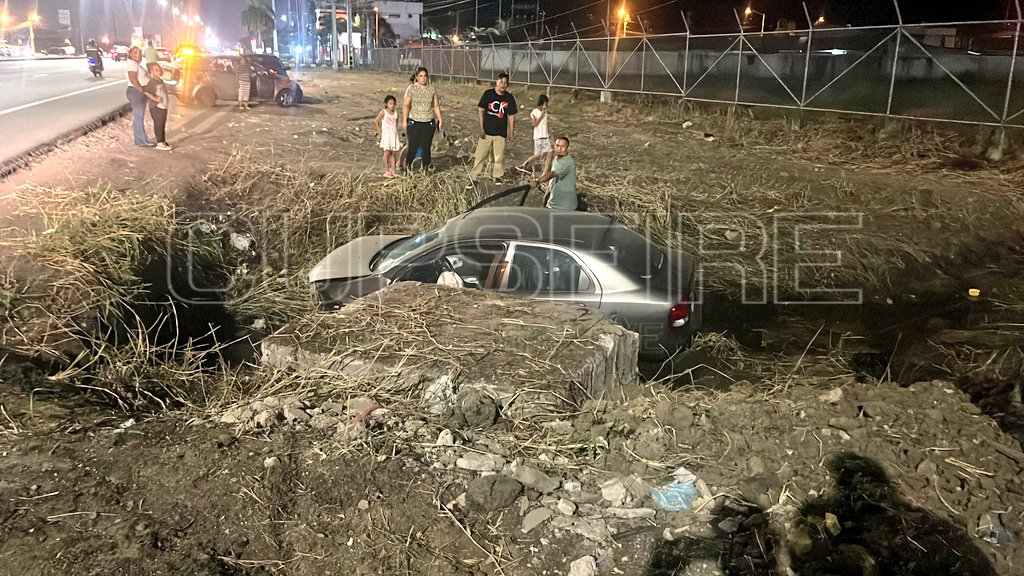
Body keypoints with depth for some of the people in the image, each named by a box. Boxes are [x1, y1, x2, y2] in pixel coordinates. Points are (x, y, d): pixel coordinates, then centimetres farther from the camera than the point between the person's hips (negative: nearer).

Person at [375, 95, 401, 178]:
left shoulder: (396, 113, 7)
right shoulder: (383, 112, -6)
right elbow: (376, 121, -7)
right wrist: (379, 132, -6)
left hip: (394, 135, 4)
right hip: (386, 135, -4)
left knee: (393, 153, 3)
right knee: (387, 152, -10)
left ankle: (393, 170, 7)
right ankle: (387, 171, -9)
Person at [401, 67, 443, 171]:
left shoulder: (432, 89, 7)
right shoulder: (411, 88, -1)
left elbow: (436, 106, 11)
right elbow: (406, 105, -4)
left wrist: (440, 120, 4)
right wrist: (404, 121, -11)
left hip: (428, 124, 2)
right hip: (414, 123, -2)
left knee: (426, 148, 2)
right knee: (413, 148, -5)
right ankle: (407, 168, 12)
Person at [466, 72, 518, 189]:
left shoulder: (509, 98, 1)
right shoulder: (488, 93, -4)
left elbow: (511, 116, 6)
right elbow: (481, 111, 0)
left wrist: (511, 132, 4)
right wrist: (481, 129, -5)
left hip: (500, 133, 1)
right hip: (486, 132, -1)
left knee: (499, 157, 6)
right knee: (479, 156, -1)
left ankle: (497, 177, 21)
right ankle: (473, 179, 3)